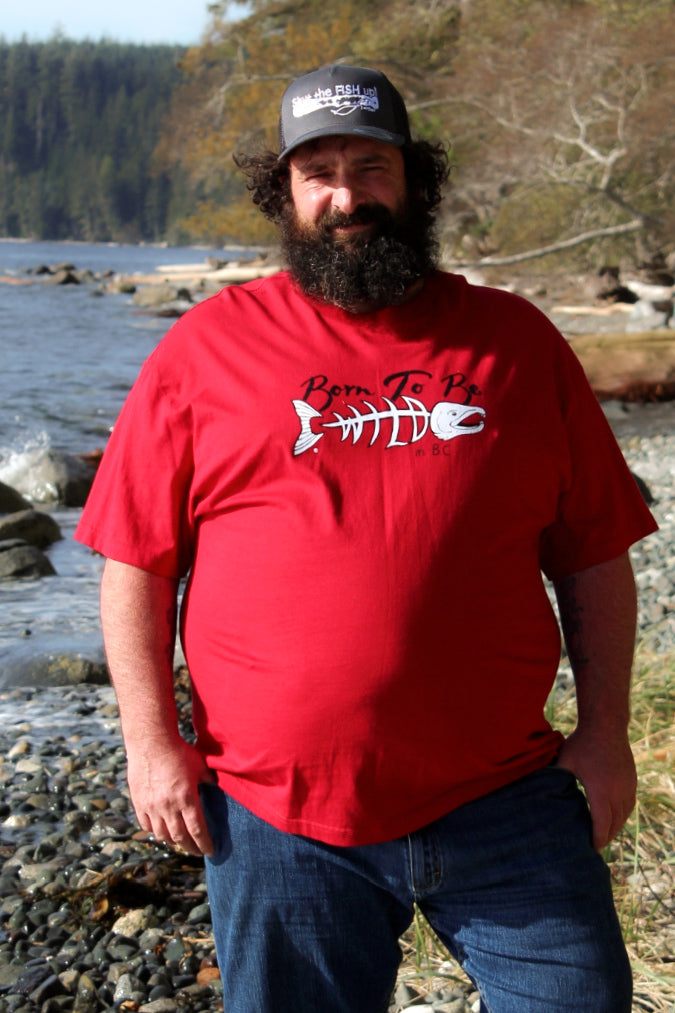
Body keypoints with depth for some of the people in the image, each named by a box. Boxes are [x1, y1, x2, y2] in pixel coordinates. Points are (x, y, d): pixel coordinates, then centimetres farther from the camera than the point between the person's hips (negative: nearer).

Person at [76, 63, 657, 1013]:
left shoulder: (514, 338, 7)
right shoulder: (208, 346, 3)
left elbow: (594, 555, 9)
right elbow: (136, 560, 3)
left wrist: (604, 728, 3)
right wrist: (152, 740, -3)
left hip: (504, 802, 1)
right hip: (278, 814, -1)